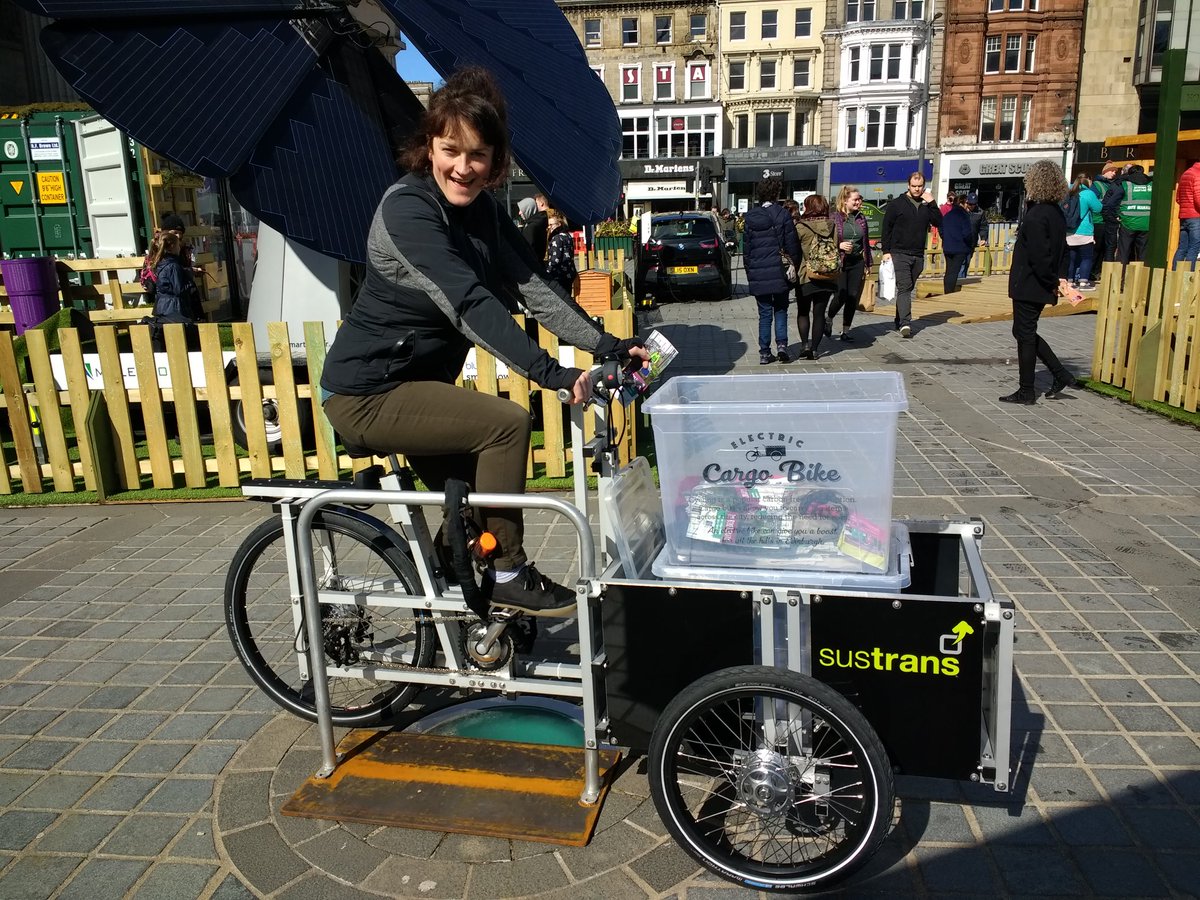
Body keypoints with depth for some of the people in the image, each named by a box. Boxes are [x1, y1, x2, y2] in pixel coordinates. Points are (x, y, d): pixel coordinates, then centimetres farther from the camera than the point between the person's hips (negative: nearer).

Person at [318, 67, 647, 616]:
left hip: (413, 384, 9)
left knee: (474, 512, 13)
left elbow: (533, 288, -4)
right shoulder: (407, 209, -23)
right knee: (506, 424, -22)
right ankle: (507, 576, -7)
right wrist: (550, 374, -42)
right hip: (366, 395, -9)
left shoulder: (483, 211, 3)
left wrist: (608, 346, -14)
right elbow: (470, 304, -35)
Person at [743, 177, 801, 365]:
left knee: (764, 314, 7)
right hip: (779, 272, -2)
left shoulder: (750, 217, 4)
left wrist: (749, 271, 13)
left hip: (757, 274, 2)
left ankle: (765, 353, 6)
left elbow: (746, 247, 7)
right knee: (780, 310, 13)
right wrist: (795, 267, 4)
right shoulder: (782, 214, -5)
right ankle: (781, 344, -2)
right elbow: (792, 245, -5)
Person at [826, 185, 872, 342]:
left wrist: (867, 264, 16)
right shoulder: (834, 218, -4)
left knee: (854, 298, 3)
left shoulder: (861, 218, 11)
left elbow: (866, 242, 17)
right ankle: (828, 319, 22)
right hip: (839, 263, -5)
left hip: (857, 263, 5)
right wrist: (839, 245, -20)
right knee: (841, 296, -9)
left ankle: (845, 331, 13)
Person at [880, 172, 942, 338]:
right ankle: (905, 323, -23)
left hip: (918, 256, 5)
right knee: (904, 288, -15)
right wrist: (886, 251, -9)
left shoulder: (927, 205, 11)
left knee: (908, 289, 11)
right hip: (899, 254, -5)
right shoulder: (897, 204, -1)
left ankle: (900, 322, 20)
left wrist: (932, 203, -8)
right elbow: (886, 228, -2)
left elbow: (939, 221, 1)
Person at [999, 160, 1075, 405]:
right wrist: (1058, 278, 11)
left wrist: (1053, 282, -13)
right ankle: (1061, 375, 19)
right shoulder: (1057, 213, 11)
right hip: (1041, 286, 9)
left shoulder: (1036, 215, -19)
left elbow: (1039, 256, -22)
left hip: (1029, 285, -9)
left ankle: (1026, 391, 9)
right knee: (1025, 332, 19)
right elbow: (1060, 249, 15)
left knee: (1025, 334, 1)